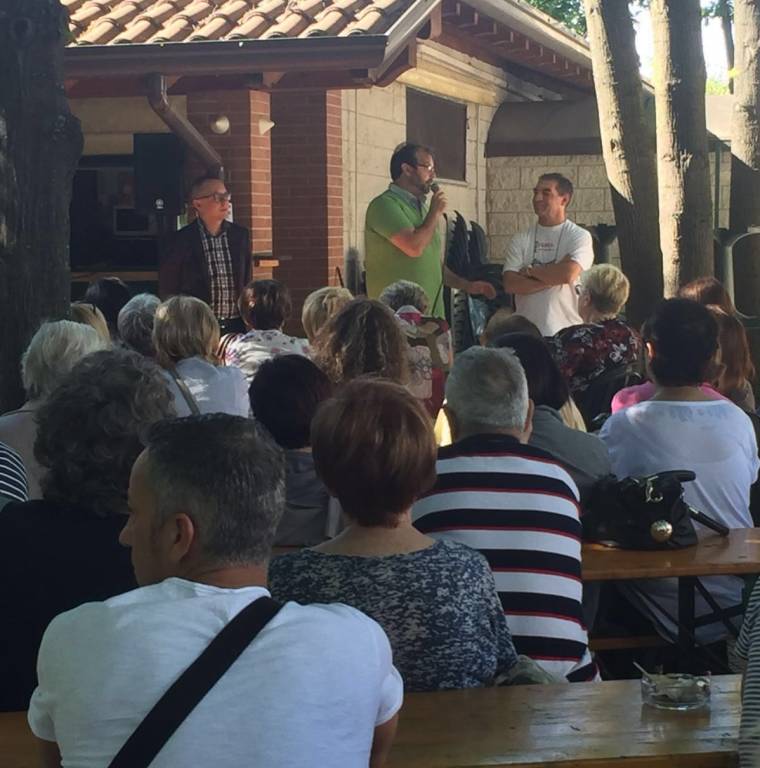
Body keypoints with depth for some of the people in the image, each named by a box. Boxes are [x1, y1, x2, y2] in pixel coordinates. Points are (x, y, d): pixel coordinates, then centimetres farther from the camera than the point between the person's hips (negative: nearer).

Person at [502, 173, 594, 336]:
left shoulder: (579, 236, 0)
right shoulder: (520, 240, 8)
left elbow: (568, 273, -17)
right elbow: (510, 284, -3)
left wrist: (530, 271, -4)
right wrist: (553, 277, -11)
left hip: (566, 332, -2)